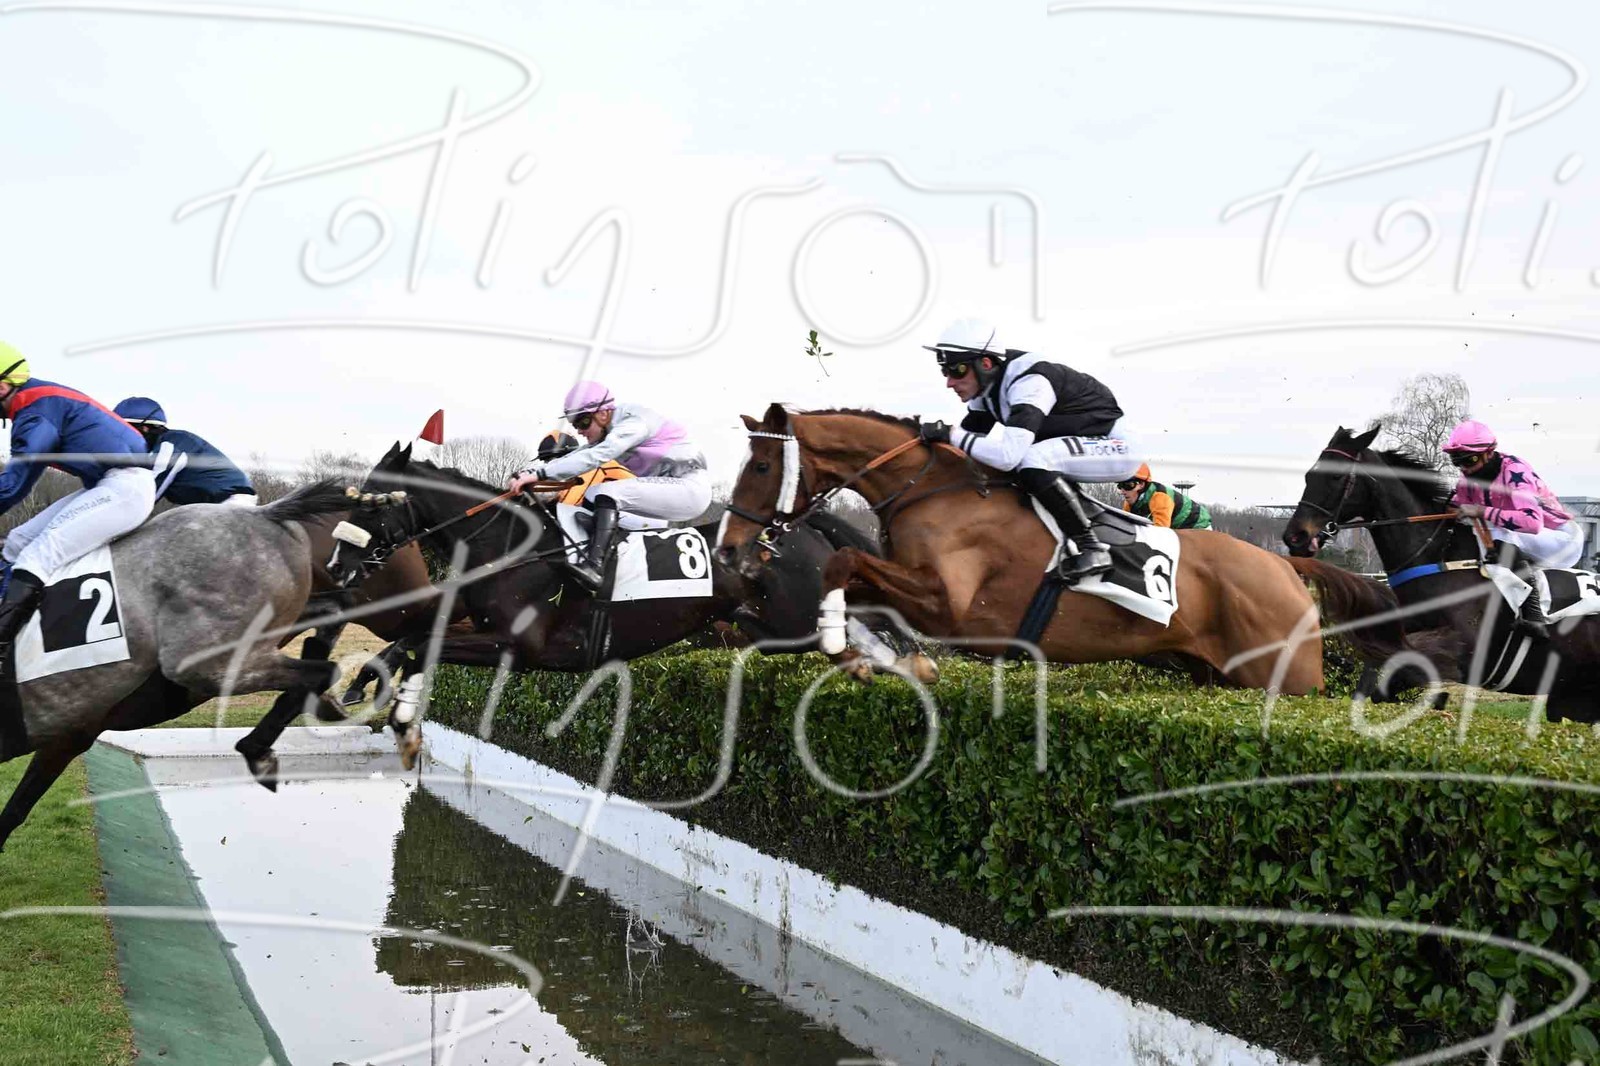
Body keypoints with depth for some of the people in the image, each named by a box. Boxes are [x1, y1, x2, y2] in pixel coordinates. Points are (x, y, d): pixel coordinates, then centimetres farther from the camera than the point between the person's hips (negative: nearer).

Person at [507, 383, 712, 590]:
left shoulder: (633, 422, -19)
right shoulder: (608, 432, 10)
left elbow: (595, 457, -29)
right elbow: (576, 456, 4)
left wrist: (539, 474, -34)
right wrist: (528, 470, -11)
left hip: (690, 487, -10)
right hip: (667, 487, 10)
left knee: (608, 493, -25)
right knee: (592, 495, 8)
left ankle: (594, 567, -38)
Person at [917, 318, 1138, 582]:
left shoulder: (1028, 382, -30)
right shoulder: (988, 385, -2)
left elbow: (1008, 454, -41)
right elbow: (969, 436, 5)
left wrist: (950, 434, -35)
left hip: (1114, 446, -10)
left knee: (1032, 464, -32)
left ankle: (1091, 549, -21)